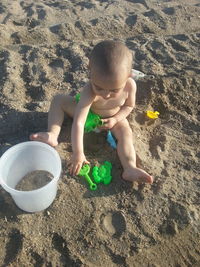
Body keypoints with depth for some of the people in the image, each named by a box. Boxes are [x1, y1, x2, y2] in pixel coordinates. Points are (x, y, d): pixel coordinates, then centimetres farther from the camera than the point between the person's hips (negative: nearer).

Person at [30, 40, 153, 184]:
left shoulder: (130, 85, -30)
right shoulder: (89, 92, -40)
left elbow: (129, 106, -8)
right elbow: (78, 122, -45)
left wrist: (115, 119, -24)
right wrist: (78, 153, -48)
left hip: (112, 118, 1)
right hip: (88, 113, -1)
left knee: (126, 133, -27)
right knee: (59, 99, -15)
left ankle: (130, 168, -37)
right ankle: (53, 135, -27)